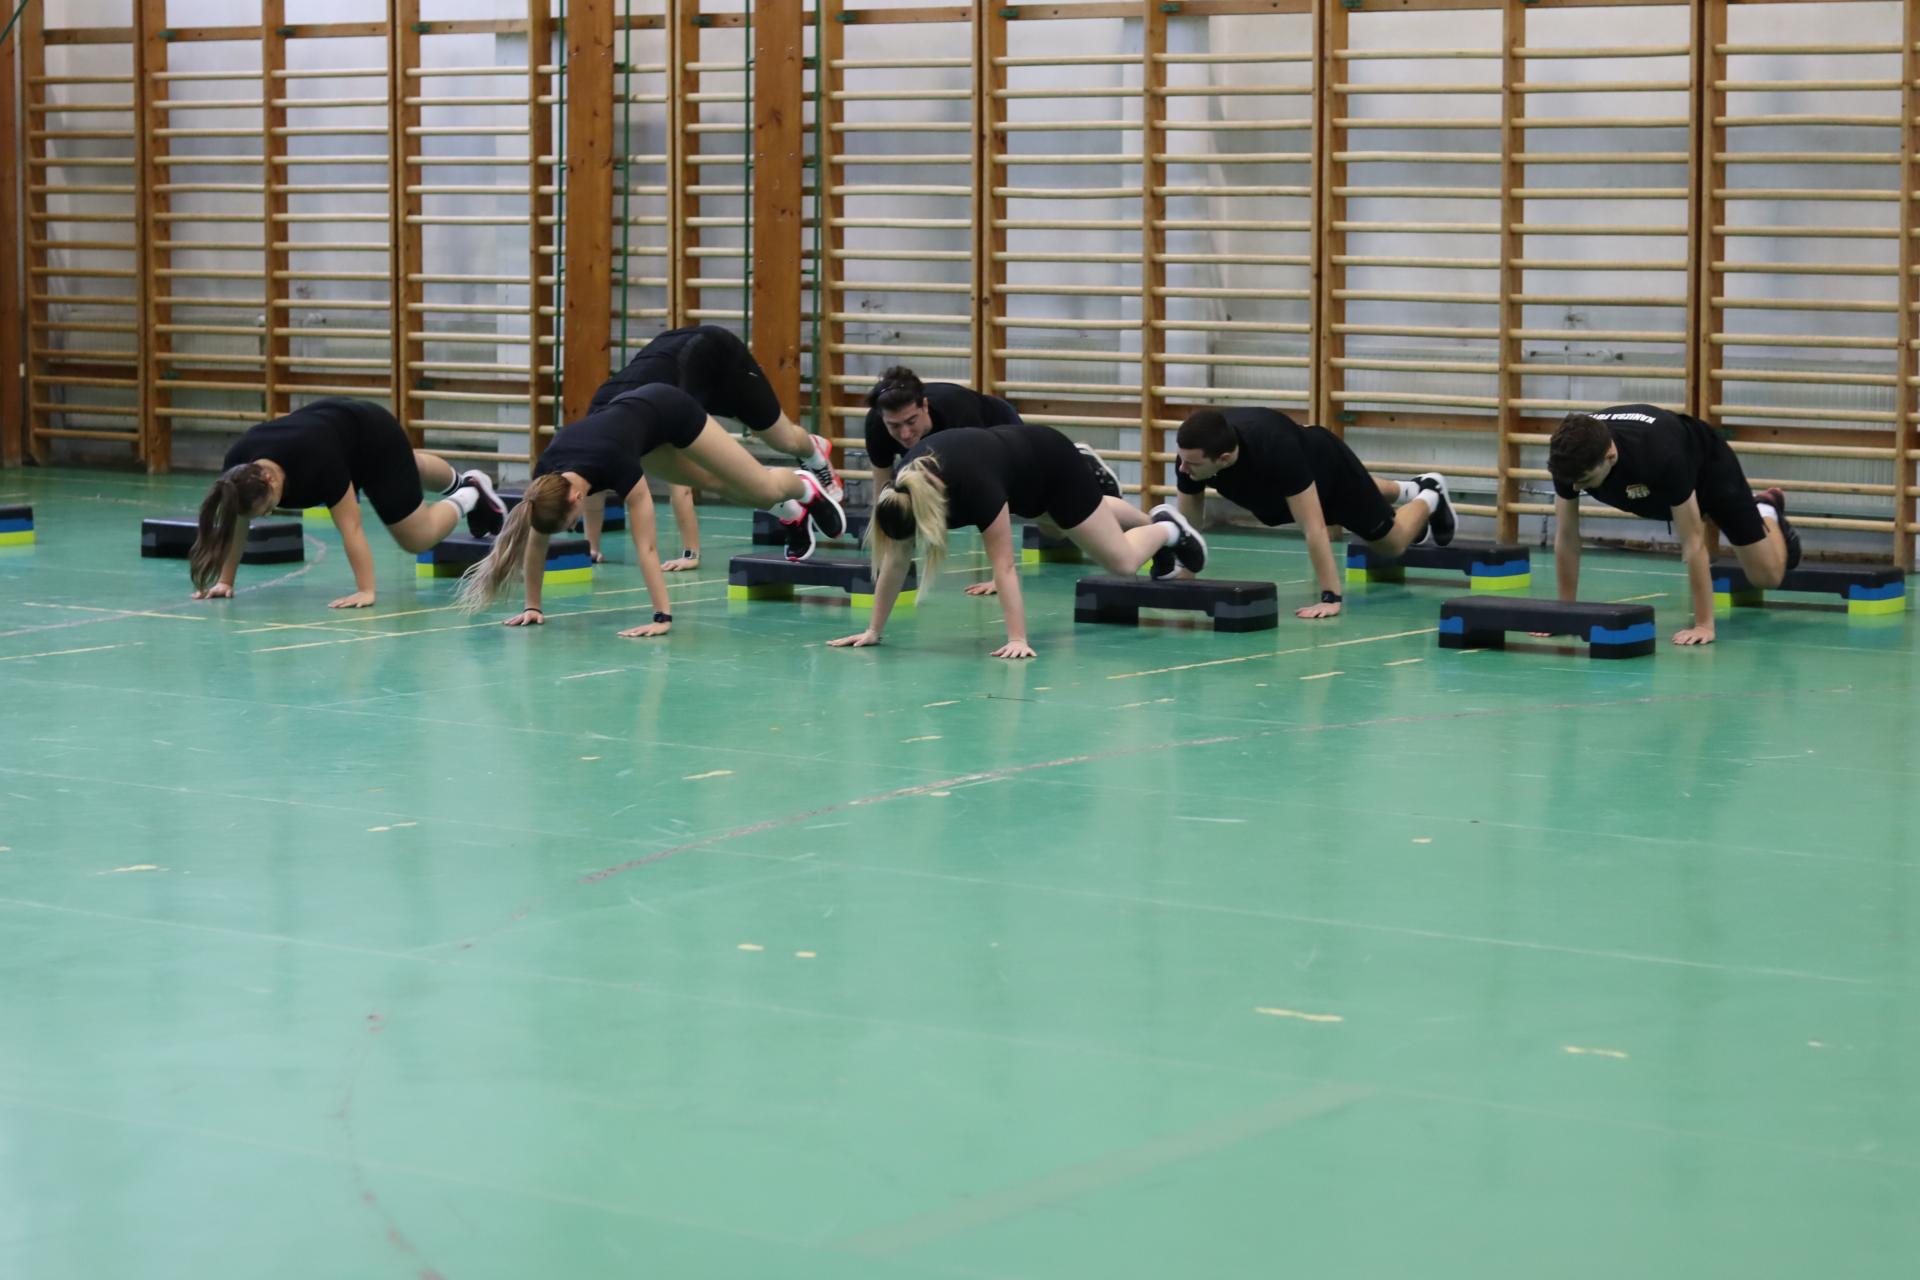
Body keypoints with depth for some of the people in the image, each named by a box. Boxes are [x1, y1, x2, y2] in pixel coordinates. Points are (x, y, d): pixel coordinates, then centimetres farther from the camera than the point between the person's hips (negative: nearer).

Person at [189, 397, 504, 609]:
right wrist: (225, 581, -14)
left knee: (416, 536, 5)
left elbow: (351, 528, -43)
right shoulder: (238, 472, -32)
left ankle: (468, 496, 30)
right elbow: (236, 525, -15)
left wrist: (366, 591, -44)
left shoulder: (316, 462, -46)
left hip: (374, 435, -6)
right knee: (408, 470, 35)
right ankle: (461, 481, 64)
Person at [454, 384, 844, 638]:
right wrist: (532, 606, -15)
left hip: (671, 411, -5)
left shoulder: (616, 467, -45)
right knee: (718, 484, 25)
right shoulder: (547, 478, -31)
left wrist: (662, 618, -43)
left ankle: (807, 490, 45)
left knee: (760, 488, 11)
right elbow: (536, 541, -17)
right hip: (631, 409, 5)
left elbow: (645, 547, -42)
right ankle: (790, 513, 50)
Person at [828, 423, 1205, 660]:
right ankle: (1153, 519, 62)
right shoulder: (901, 494, -30)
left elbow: (1004, 565, -46)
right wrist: (874, 630, -20)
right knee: (1091, 517, 34)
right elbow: (895, 561, -20)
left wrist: (1018, 638, -49)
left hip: (1052, 463, -7)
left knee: (1122, 560, 5)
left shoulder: (975, 486, -47)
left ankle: (1167, 529, 36)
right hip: (1020, 475, 7)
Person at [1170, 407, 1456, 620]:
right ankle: (1409, 490, 62)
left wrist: (1330, 598, -50)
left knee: (1391, 542, 14)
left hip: (1328, 465, -5)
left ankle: (1430, 496, 43)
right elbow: (1189, 521, -23)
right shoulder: (1192, 451, -37)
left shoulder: (1276, 451, -51)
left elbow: (1314, 529, -48)